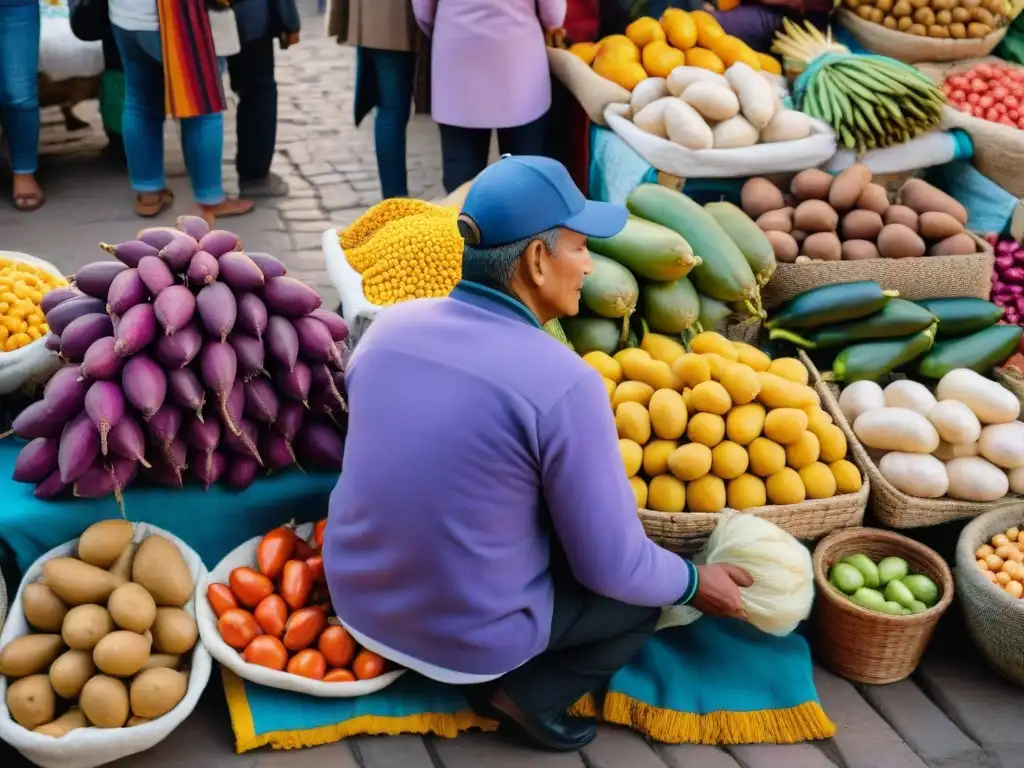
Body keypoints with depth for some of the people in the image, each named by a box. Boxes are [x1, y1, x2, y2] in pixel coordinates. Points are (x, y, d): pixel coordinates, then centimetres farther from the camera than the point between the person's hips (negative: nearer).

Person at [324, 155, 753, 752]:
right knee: (644, 588, 17)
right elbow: (614, 570, -16)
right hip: (470, 636, -6)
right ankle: (528, 694, 3)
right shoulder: (564, 382, -24)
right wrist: (695, 582, 5)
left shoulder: (390, 325, -6)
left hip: (356, 601, 6)